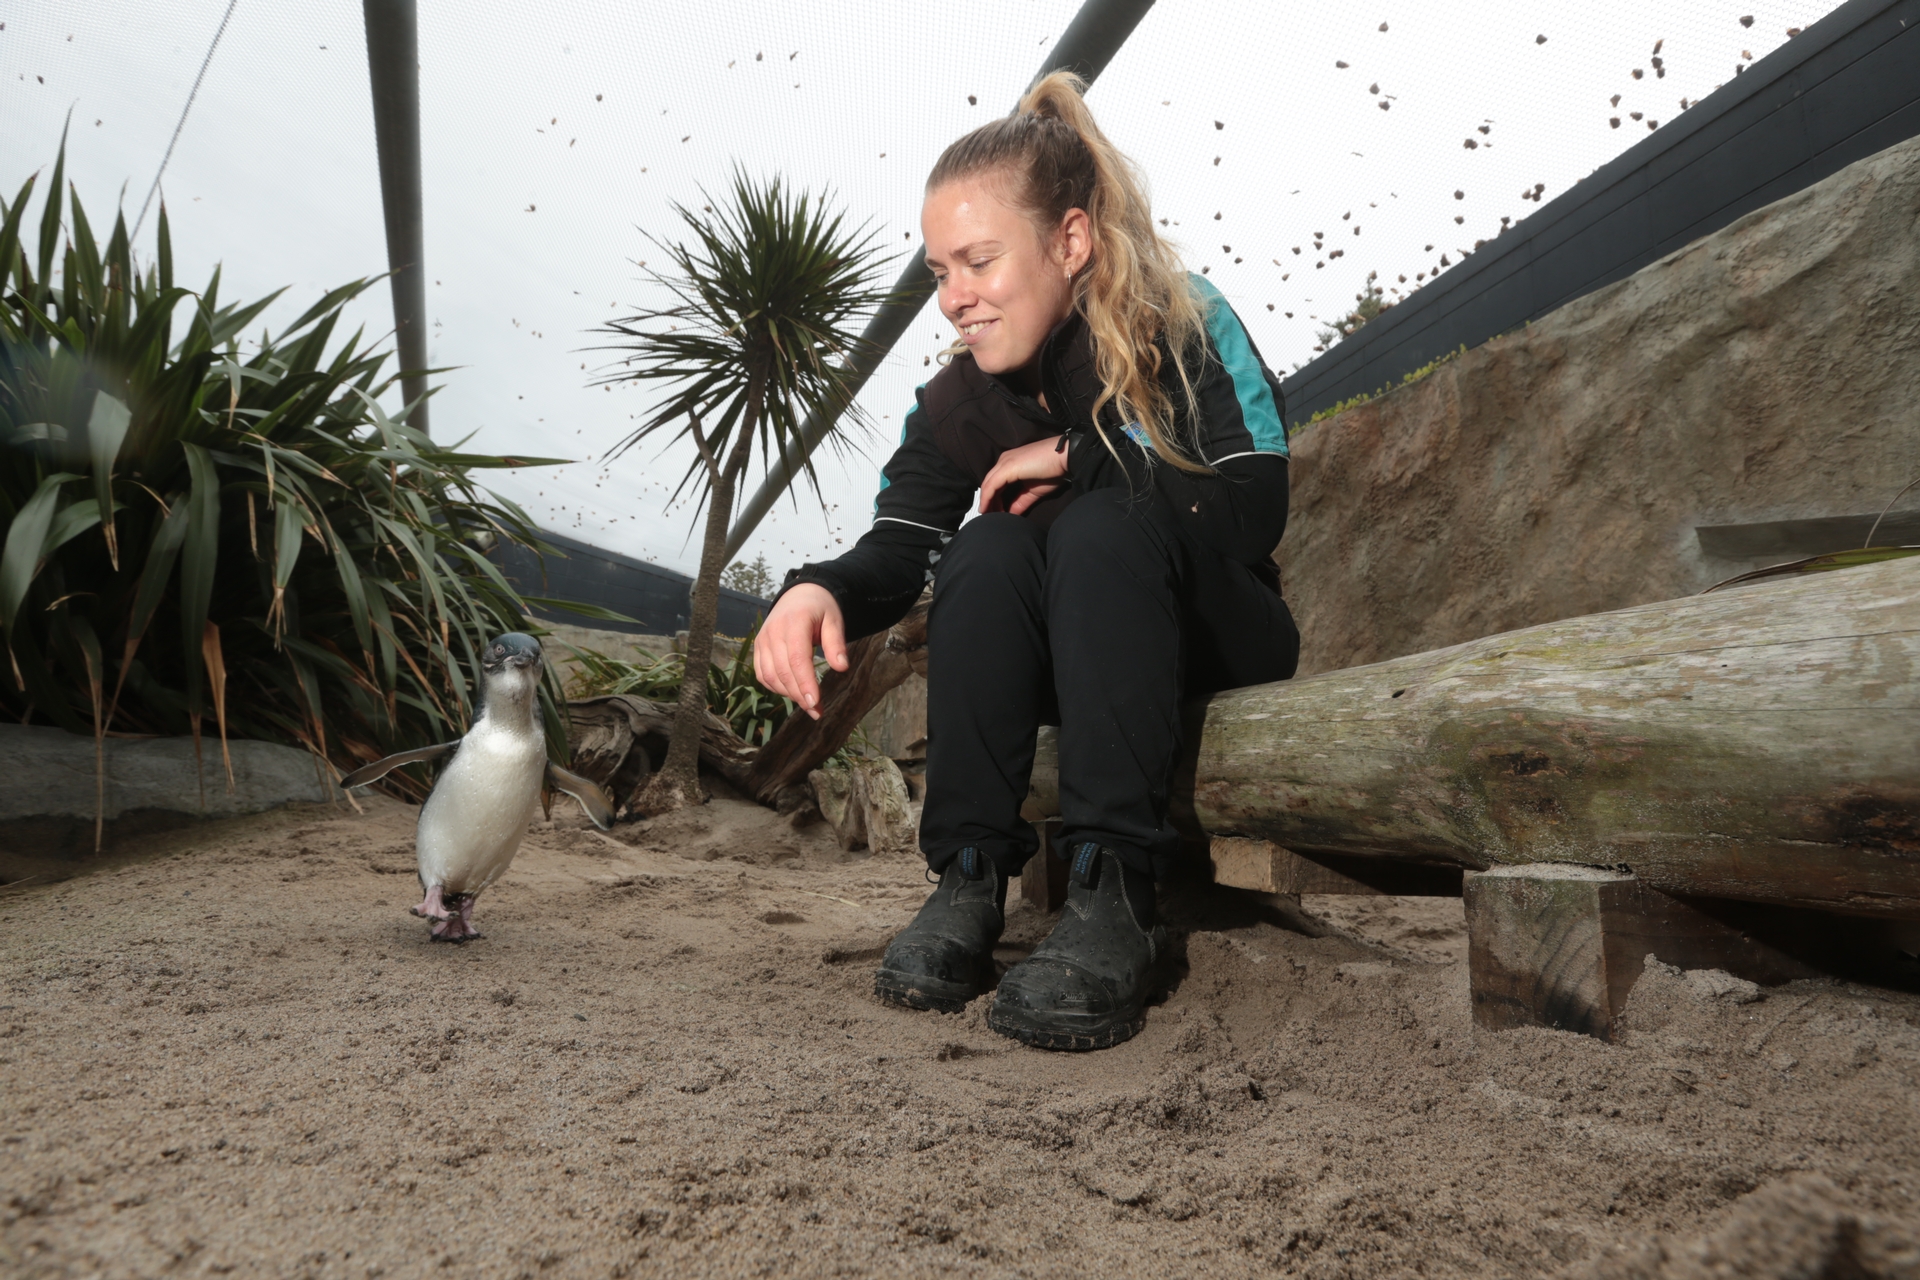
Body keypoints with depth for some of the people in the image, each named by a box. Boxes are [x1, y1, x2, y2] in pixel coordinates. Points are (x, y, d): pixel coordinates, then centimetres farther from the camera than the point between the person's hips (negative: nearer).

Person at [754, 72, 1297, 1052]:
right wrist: (818, 589, -38)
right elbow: (894, 550, -15)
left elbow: (1255, 510, -23)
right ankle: (969, 881, -26)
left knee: (1104, 528, -32)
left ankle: (1114, 897, -39)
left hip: (1221, 637, -3)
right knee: (988, 549, -26)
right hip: (1065, 666, 3)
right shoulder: (957, 403, -3)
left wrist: (1080, 455, -22)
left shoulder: (1188, 329, -13)